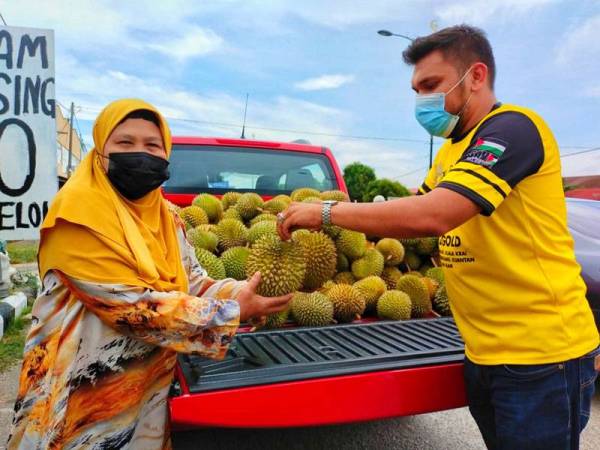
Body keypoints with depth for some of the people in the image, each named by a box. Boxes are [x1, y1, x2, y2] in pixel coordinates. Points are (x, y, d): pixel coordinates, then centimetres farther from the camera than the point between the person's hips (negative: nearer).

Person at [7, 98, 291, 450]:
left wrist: (242, 291, -20)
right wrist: (231, 313, -23)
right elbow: (134, 305, -25)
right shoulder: (80, 214, -20)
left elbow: (195, 284, 1)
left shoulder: (168, 219, 3)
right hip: (79, 397, -6)